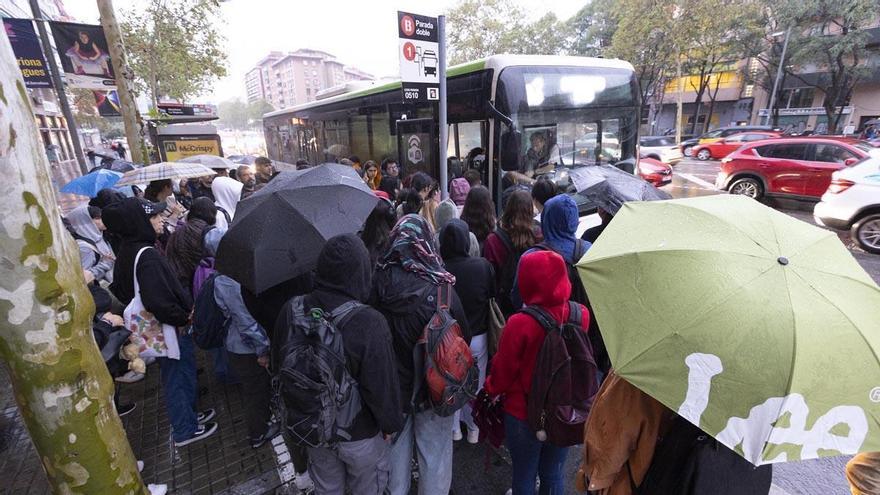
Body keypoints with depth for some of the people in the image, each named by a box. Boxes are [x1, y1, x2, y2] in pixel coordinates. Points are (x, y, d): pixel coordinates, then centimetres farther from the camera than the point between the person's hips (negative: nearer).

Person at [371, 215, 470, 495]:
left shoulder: (378, 283, -18)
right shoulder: (440, 290, -23)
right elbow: (464, 338, -14)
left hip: (391, 386, 3)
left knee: (396, 447, 25)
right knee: (434, 452, 20)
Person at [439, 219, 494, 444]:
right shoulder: (483, 266, -18)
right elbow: (493, 297, -4)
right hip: (478, 337, 1)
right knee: (476, 384, 22)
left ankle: (453, 428, 39)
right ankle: (474, 428, 39)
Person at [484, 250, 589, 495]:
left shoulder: (520, 324, -30)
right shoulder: (581, 315, -16)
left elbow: (502, 371, -15)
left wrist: (491, 390, 5)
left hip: (524, 415, -4)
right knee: (552, 474, 25)